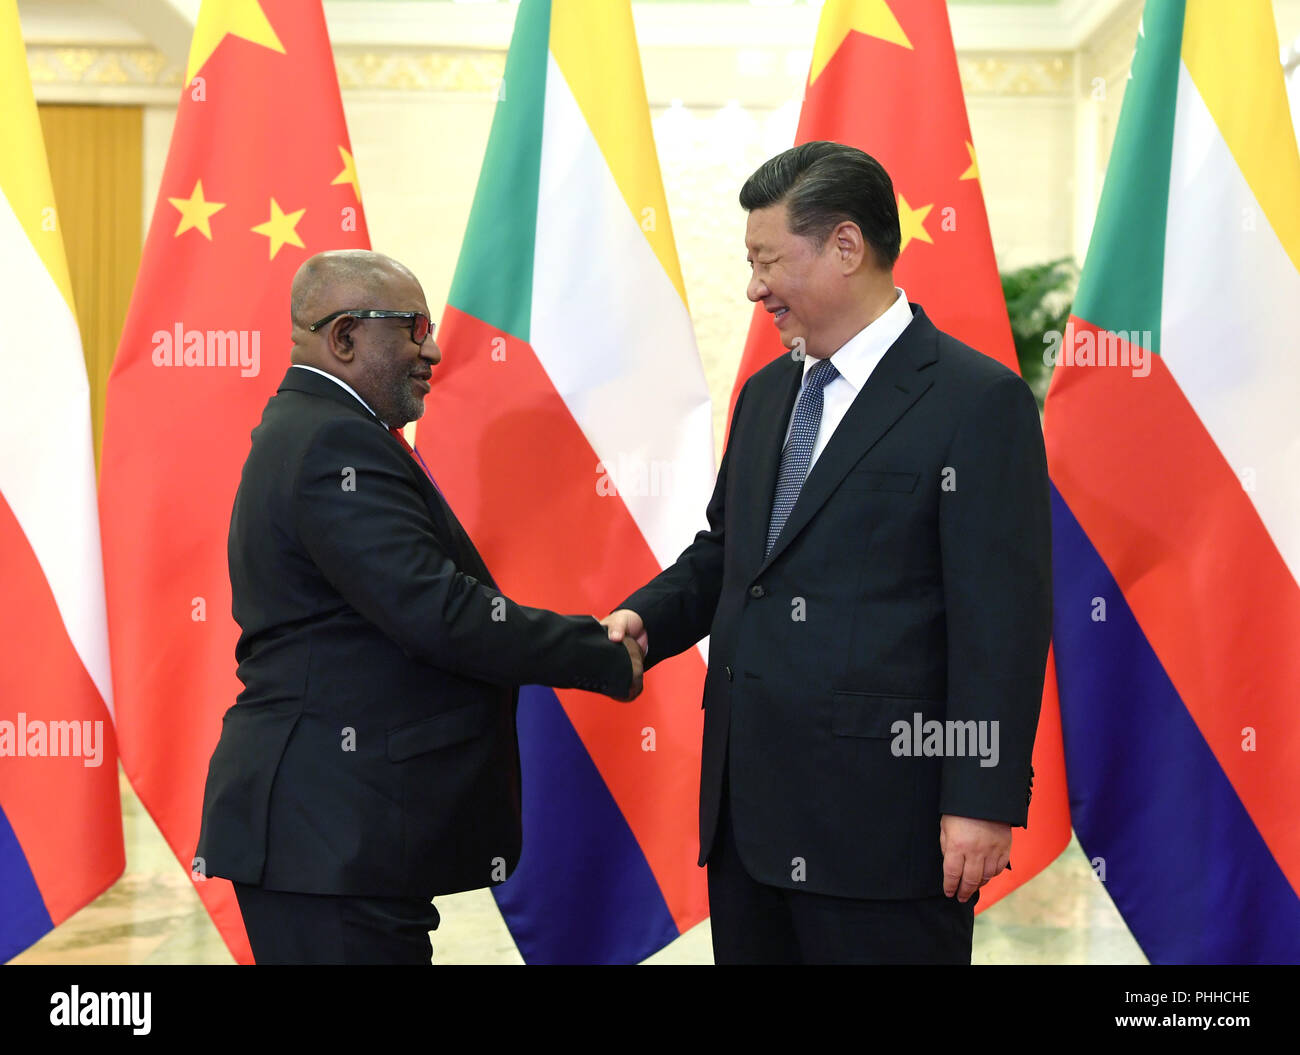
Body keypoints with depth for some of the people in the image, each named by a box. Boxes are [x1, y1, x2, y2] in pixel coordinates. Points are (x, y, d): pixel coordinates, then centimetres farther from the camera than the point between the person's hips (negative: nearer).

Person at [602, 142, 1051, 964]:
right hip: (747, 810, 7)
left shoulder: (977, 402, -9)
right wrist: (646, 619, 3)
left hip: (881, 820, -7)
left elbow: (1004, 619, -13)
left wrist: (983, 802, -16)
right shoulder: (765, 395, 15)